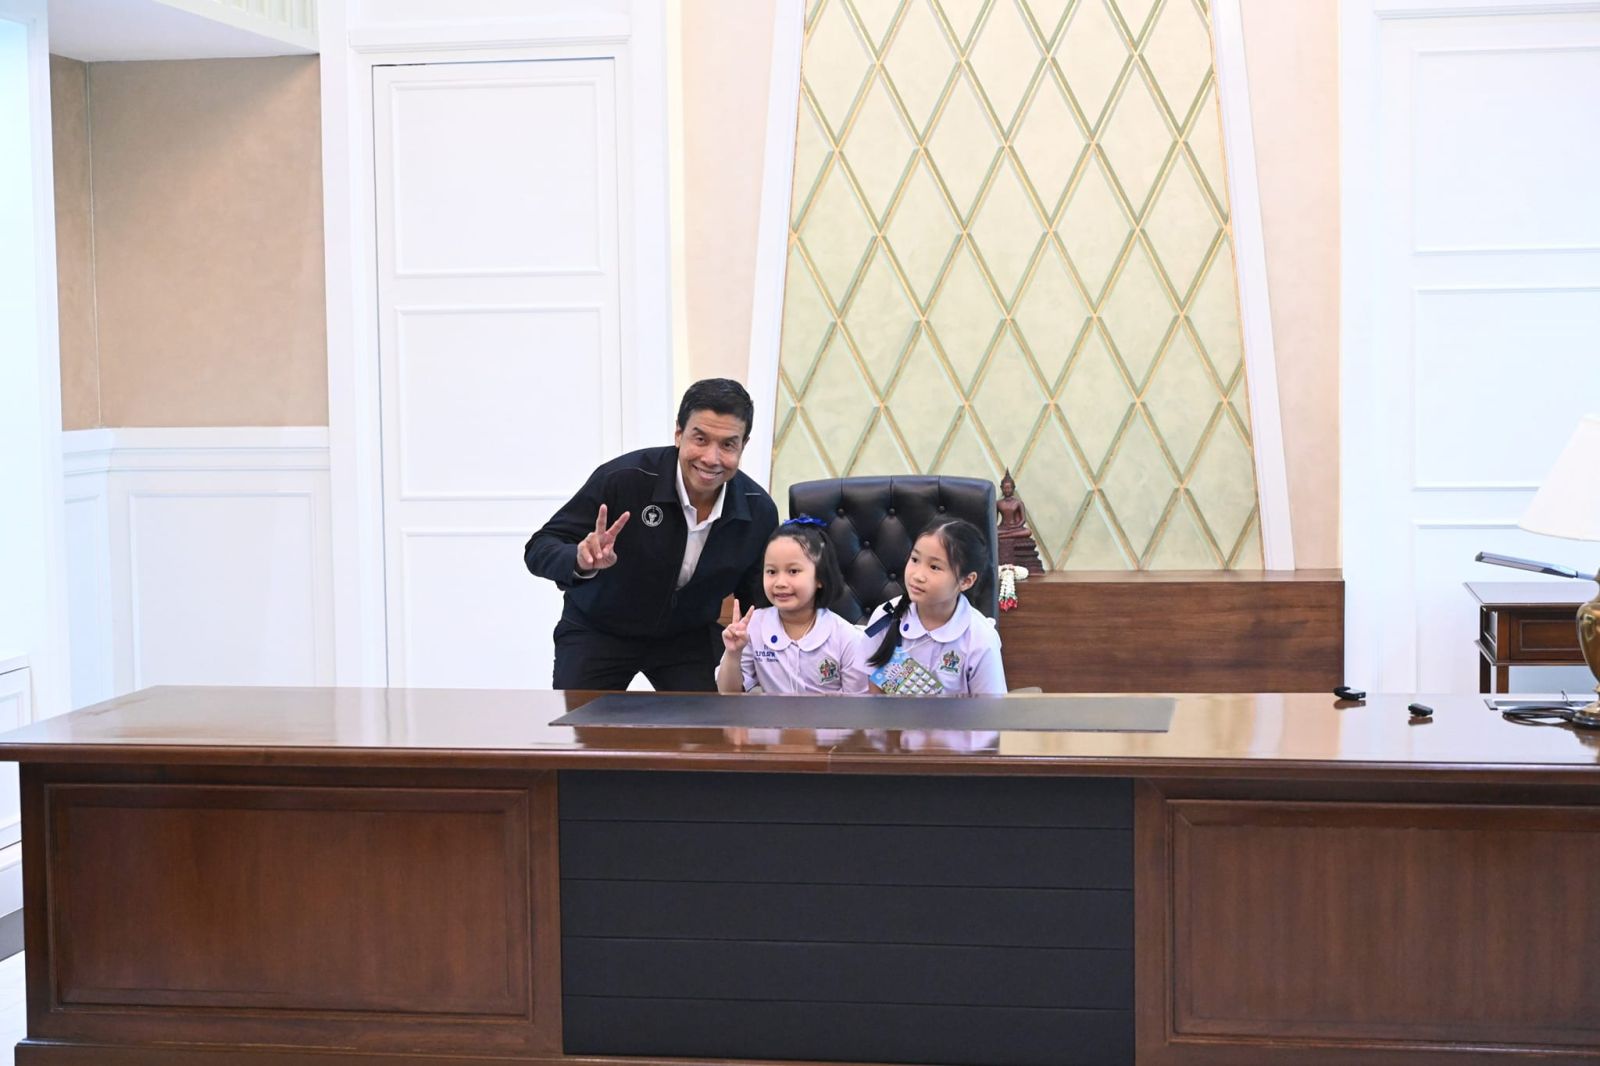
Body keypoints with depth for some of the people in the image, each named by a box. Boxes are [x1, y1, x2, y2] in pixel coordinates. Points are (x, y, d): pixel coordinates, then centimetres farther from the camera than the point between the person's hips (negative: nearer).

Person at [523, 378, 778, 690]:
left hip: (688, 636, 3)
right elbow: (539, 548, -24)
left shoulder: (759, 510, -17)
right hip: (599, 630, -3)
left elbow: (756, 597, 0)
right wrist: (581, 562, -46)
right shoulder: (624, 478, -29)